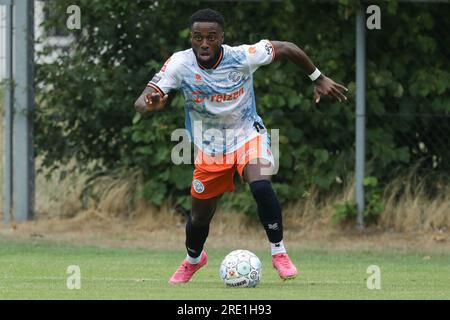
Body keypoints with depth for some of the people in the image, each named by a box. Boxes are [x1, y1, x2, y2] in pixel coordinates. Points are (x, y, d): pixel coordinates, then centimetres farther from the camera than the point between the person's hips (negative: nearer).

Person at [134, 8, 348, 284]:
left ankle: (279, 252, -11)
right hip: (209, 147, 2)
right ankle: (193, 259, 46)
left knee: (261, 186, -31)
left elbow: (287, 49, -9)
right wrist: (150, 104, -48)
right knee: (200, 217, 12)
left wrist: (319, 79, -4)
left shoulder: (243, 57, -24)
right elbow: (141, 102, -24)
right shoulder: (180, 64, -21)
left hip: (248, 135, -2)